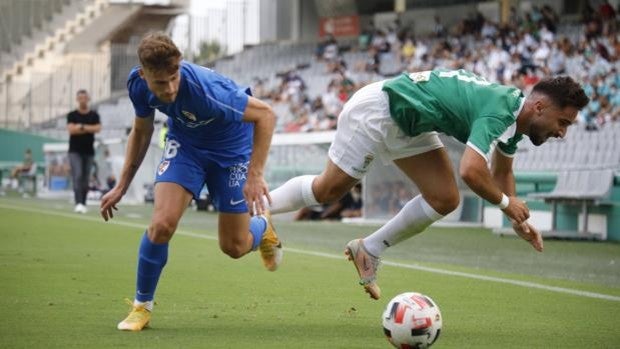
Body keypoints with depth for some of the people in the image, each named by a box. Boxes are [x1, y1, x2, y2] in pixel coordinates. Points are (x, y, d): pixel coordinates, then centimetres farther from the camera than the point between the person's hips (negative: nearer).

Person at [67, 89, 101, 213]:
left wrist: (81, 127, -11)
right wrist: (88, 129, -8)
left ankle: (83, 204, 12)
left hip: (89, 151, 2)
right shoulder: (72, 115, 3)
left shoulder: (94, 115, 7)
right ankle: (78, 203, -24)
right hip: (75, 151, -2)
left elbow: (98, 128, -9)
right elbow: (71, 129, -12)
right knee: (77, 176, -16)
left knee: (85, 179, 5)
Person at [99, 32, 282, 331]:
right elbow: (141, 132, 0)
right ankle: (142, 306, 3)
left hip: (231, 149, -3)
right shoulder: (138, 84, -22)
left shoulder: (204, 89, -40)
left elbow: (265, 114, -30)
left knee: (234, 247, 3)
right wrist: (121, 186, 1)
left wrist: (255, 174, -36)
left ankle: (262, 225, 42)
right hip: (185, 145, 3)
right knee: (162, 225, -19)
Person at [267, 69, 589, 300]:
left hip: (408, 124, 9)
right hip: (377, 110, -9)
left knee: (444, 200, -1)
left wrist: (518, 219, 8)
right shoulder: (500, 113, -31)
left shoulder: (514, 114, -1)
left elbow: (501, 172, 18)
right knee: (328, 190, 3)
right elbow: (471, 172, -42)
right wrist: (506, 202, -24)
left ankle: (369, 251, 12)